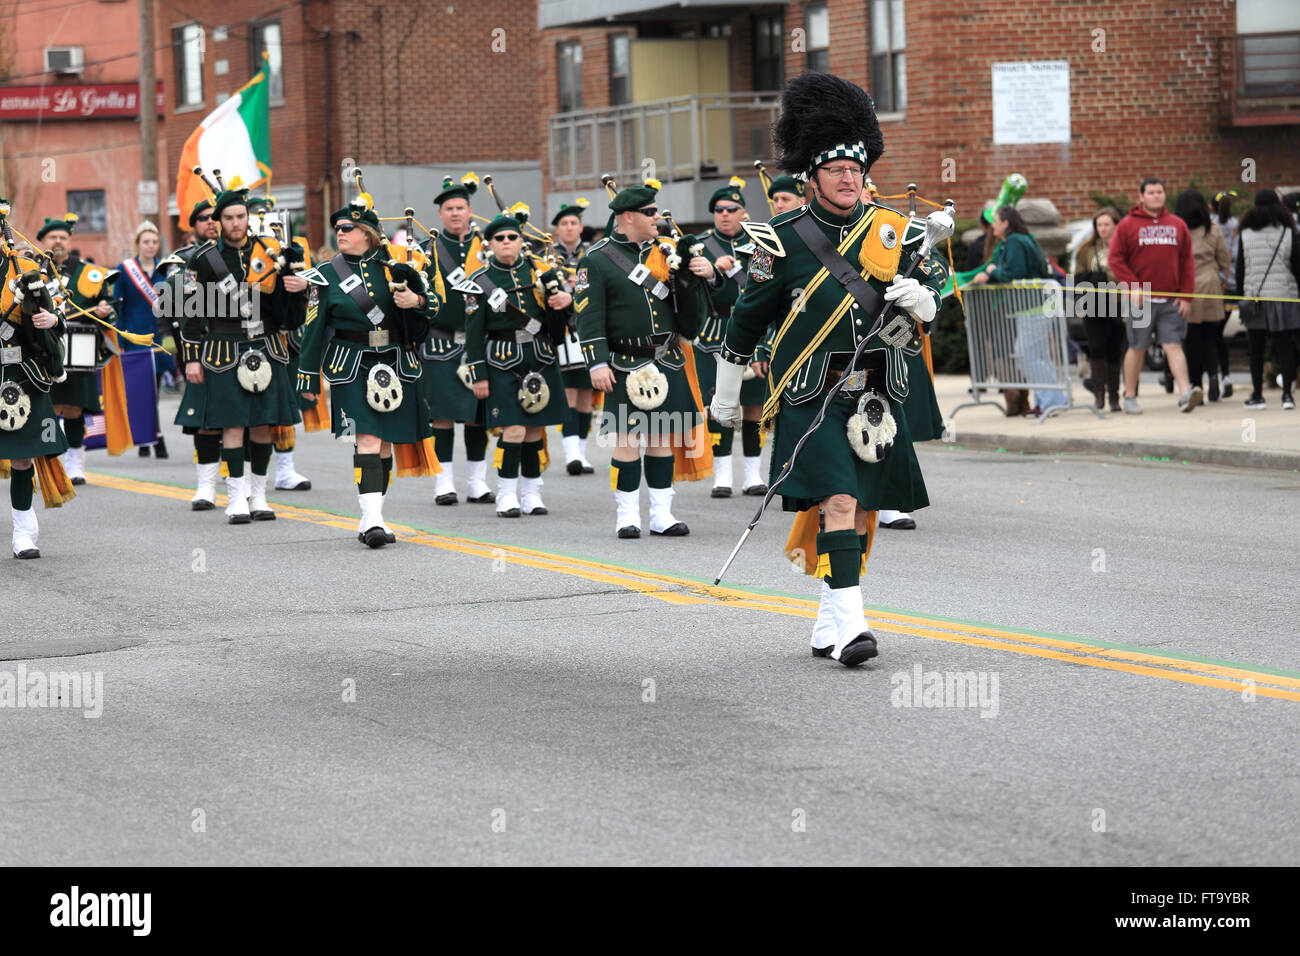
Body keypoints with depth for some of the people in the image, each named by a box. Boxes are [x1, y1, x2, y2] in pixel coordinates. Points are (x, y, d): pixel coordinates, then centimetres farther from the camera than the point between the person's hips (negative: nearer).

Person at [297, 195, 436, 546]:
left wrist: (417, 300, -11)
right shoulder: (327, 275, 3)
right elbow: (315, 329, 6)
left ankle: (372, 519, 17)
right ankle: (372, 521, -21)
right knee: (367, 438, -15)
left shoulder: (395, 266, 7)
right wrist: (308, 378, 5)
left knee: (385, 442, 7)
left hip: (395, 367, 3)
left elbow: (434, 303, 12)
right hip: (352, 368, -3)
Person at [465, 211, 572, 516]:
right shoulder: (481, 281, 0)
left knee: (534, 428, 8)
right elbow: (474, 333, 0)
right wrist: (479, 376, -5)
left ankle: (531, 494, 16)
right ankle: (507, 496, -3)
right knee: (513, 430, -11)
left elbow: (556, 324, 13)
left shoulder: (539, 271, 9)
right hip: (503, 362, -4)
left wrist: (564, 301, -10)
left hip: (540, 361, 4)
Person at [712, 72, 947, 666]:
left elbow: (934, 294, 13)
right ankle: (848, 626, -21)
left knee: (863, 512, 8)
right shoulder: (784, 241, -2)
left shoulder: (894, 232, 6)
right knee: (838, 502, -17)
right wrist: (726, 394, 14)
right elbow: (748, 319, 8)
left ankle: (829, 627, 21)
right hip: (810, 398, -4)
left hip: (877, 398, 4)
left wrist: (920, 298, -12)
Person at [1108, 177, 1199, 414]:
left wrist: (1187, 295, 2)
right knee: (1137, 348, 5)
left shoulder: (1178, 225, 10)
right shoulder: (1128, 225, 2)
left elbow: (1187, 262, 10)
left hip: (1171, 301, 2)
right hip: (1141, 300, -2)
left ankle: (1185, 393, -18)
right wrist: (1133, 286, -12)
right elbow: (1116, 259, -1)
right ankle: (1130, 397, 15)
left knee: (1174, 346, -7)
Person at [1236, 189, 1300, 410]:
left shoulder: (1245, 235, 0)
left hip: (1254, 298, 1)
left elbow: (1240, 269, 3)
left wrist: (1242, 296, 10)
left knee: (1256, 350, 6)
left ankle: (1257, 396, 8)